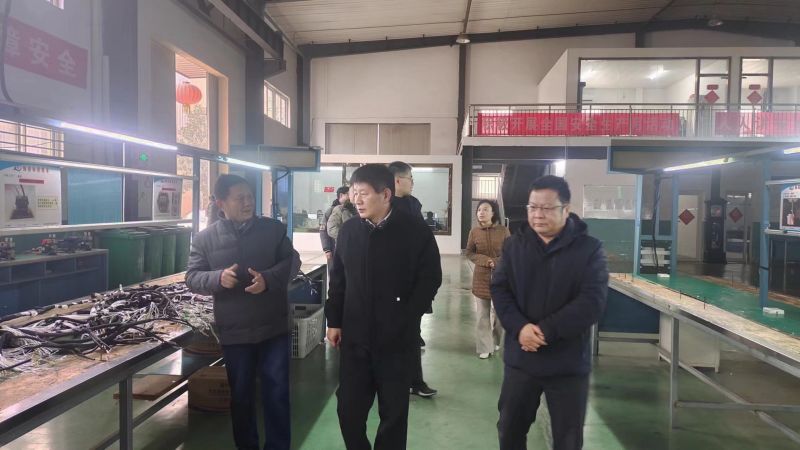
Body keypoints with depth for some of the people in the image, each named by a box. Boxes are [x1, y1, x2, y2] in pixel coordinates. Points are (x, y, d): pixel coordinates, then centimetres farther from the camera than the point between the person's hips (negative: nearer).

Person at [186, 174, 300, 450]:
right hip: (234, 331, 0)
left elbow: (292, 261, -1)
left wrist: (268, 279, -19)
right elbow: (192, 278, -2)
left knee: (277, 391, 8)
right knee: (241, 394, 16)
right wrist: (218, 278, -23)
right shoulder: (205, 239, -1)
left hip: (274, 326, 0)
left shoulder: (274, 229, 0)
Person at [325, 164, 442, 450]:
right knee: (349, 408, 10)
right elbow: (337, 279, 9)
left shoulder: (415, 231, -8)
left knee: (394, 411, 11)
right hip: (354, 337, 3)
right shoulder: (348, 230, 4)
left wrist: (404, 319, -9)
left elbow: (429, 279, -5)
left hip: (396, 338, -3)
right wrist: (334, 321, 7)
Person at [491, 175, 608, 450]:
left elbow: (593, 302, -15)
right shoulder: (514, 245, 2)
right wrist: (519, 327, -18)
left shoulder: (589, 249, -7)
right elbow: (499, 289, -1)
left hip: (568, 363, -2)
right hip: (520, 358, 3)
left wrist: (546, 331, -21)